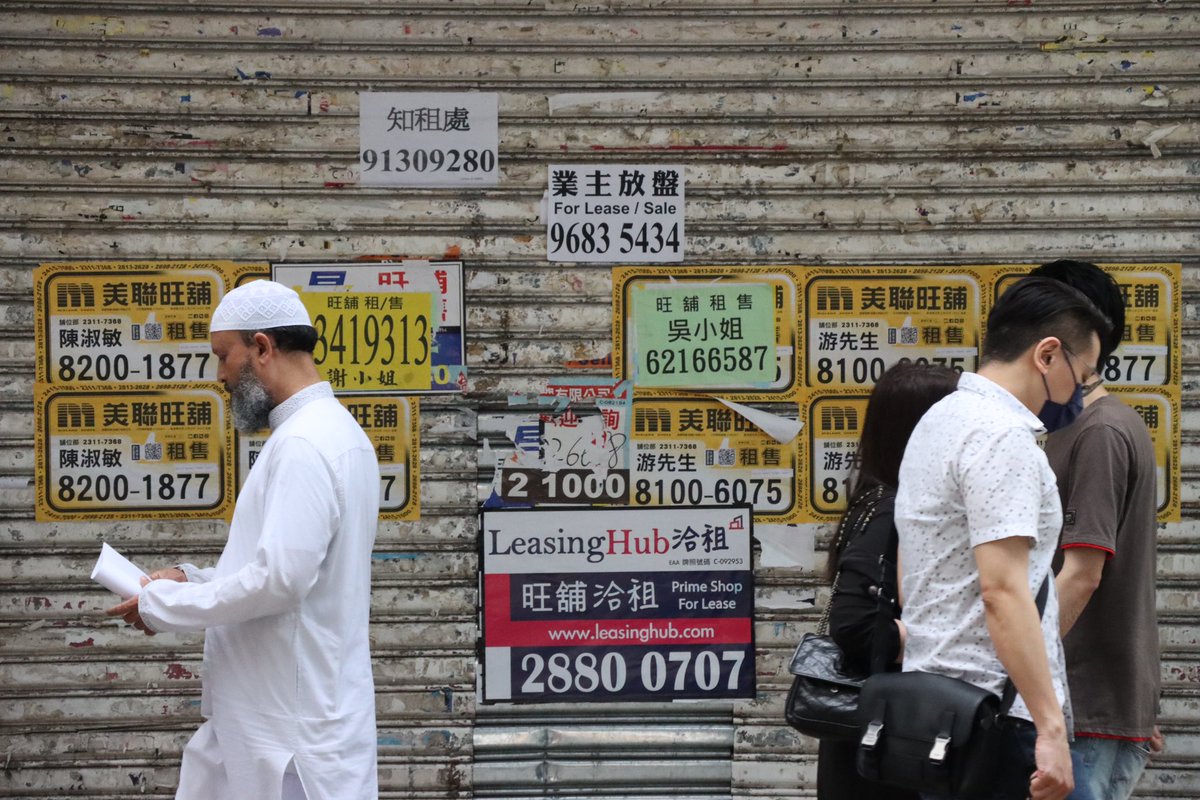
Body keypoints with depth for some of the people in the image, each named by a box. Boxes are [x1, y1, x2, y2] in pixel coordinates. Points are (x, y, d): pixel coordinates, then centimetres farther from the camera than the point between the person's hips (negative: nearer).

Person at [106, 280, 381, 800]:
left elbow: (280, 580, -26)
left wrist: (164, 603, -13)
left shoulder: (304, 445, -18)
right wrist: (191, 580, 11)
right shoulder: (324, 430, 16)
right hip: (260, 715, 10)